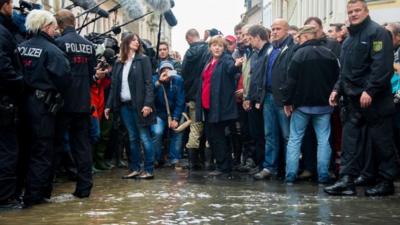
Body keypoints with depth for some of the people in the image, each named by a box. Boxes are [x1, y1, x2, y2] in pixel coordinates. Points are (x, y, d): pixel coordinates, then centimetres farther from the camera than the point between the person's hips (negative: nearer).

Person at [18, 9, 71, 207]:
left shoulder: (22, 47, 7)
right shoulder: (50, 49, -12)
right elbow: (64, 75, -20)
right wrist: (59, 94, -2)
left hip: (26, 101, 7)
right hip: (43, 103, -7)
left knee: (33, 146, 16)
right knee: (42, 150, 1)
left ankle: (41, 190, 23)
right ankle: (33, 195, 1)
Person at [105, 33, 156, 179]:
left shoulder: (143, 60, 0)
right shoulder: (119, 63, 13)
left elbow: (148, 83, -7)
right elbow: (114, 85, 13)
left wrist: (148, 103, -18)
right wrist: (109, 105, 7)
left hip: (139, 104, -4)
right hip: (124, 104, 4)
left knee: (144, 137, -2)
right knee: (132, 138, 9)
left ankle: (149, 170, 1)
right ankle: (135, 169, 14)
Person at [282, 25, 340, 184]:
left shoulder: (300, 54, -9)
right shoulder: (329, 54, 4)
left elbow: (291, 80, -11)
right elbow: (336, 79, 9)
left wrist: (287, 101, -4)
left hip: (302, 104, -3)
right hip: (324, 104, 3)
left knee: (294, 139, 5)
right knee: (323, 140, 5)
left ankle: (290, 175, 4)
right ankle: (323, 176, 2)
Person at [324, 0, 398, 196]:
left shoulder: (377, 33, -8)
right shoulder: (349, 39, 19)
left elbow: (382, 66, -18)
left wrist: (370, 91, -23)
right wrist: (338, 89, 10)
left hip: (374, 99, -8)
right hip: (353, 99, 8)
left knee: (381, 140, 0)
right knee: (349, 140, 3)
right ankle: (347, 180, 4)